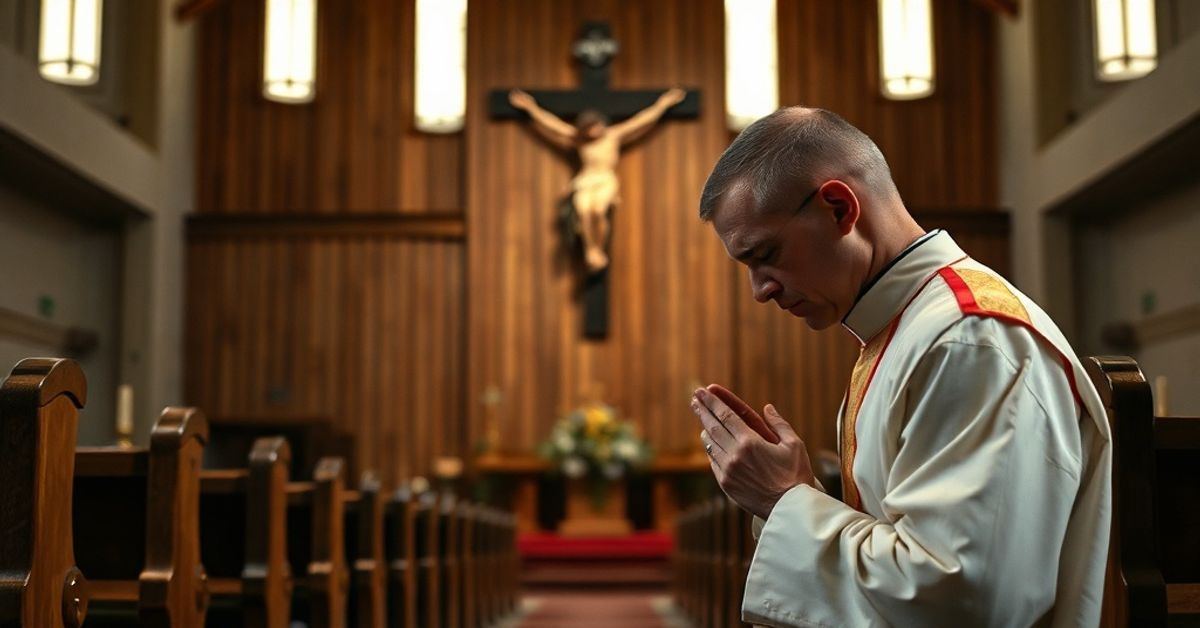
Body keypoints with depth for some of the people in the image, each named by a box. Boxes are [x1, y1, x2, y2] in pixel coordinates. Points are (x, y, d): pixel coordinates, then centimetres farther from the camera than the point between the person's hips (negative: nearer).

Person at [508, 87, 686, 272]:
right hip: (584, 182, 2)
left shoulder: (615, 135, 18)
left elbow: (642, 120, 20)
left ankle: (600, 250, -24)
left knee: (598, 209, -35)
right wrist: (531, 108, 27)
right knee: (583, 210, -33)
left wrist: (662, 104, 20)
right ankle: (590, 251, -31)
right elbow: (551, 123, 25)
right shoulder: (578, 139, 21)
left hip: (606, 181, -2)